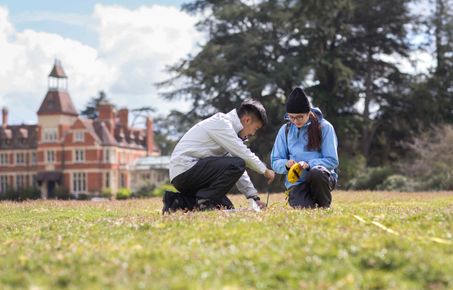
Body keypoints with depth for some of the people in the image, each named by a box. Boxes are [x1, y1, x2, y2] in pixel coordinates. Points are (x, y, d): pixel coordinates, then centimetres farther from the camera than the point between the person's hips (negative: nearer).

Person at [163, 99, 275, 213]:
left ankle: (179, 202, 9)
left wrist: (254, 197, 13)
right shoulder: (221, 123, -10)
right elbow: (244, 154, -15)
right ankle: (204, 201, -12)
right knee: (236, 164, -21)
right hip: (185, 169, -10)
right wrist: (265, 170, -1)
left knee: (226, 207, 6)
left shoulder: (228, 128, 19)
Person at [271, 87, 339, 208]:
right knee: (303, 208, -29)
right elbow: (275, 162, 6)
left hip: (321, 177, -1)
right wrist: (286, 164, -17)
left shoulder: (324, 127, -2)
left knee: (317, 172, -38)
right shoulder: (285, 130, 7)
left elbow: (332, 161, -6)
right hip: (297, 181, 2)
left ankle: (324, 206, -9)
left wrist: (309, 164, -21)